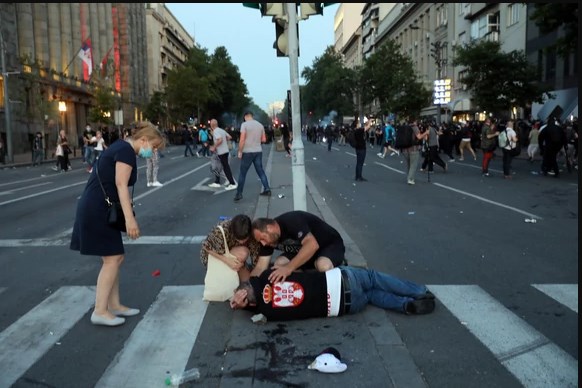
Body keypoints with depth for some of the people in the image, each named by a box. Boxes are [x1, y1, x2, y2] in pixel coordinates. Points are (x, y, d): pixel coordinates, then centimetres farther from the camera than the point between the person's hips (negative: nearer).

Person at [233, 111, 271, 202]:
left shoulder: (245, 124, -9)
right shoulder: (260, 125, 6)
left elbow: (242, 140, -15)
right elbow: (264, 139, 10)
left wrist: (240, 151, -8)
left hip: (247, 152, -4)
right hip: (258, 151, 5)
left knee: (242, 173, 2)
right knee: (260, 171, 14)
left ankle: (239, 194, 3)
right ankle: (267, 189, 10)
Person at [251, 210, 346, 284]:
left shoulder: (290, 221, -31)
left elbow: (312, 245, -43)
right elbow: (261, 266, -6)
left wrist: (289, 268, -47)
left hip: (331, 244, -7)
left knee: (323, 266, -39)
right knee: (279, 264, -17)